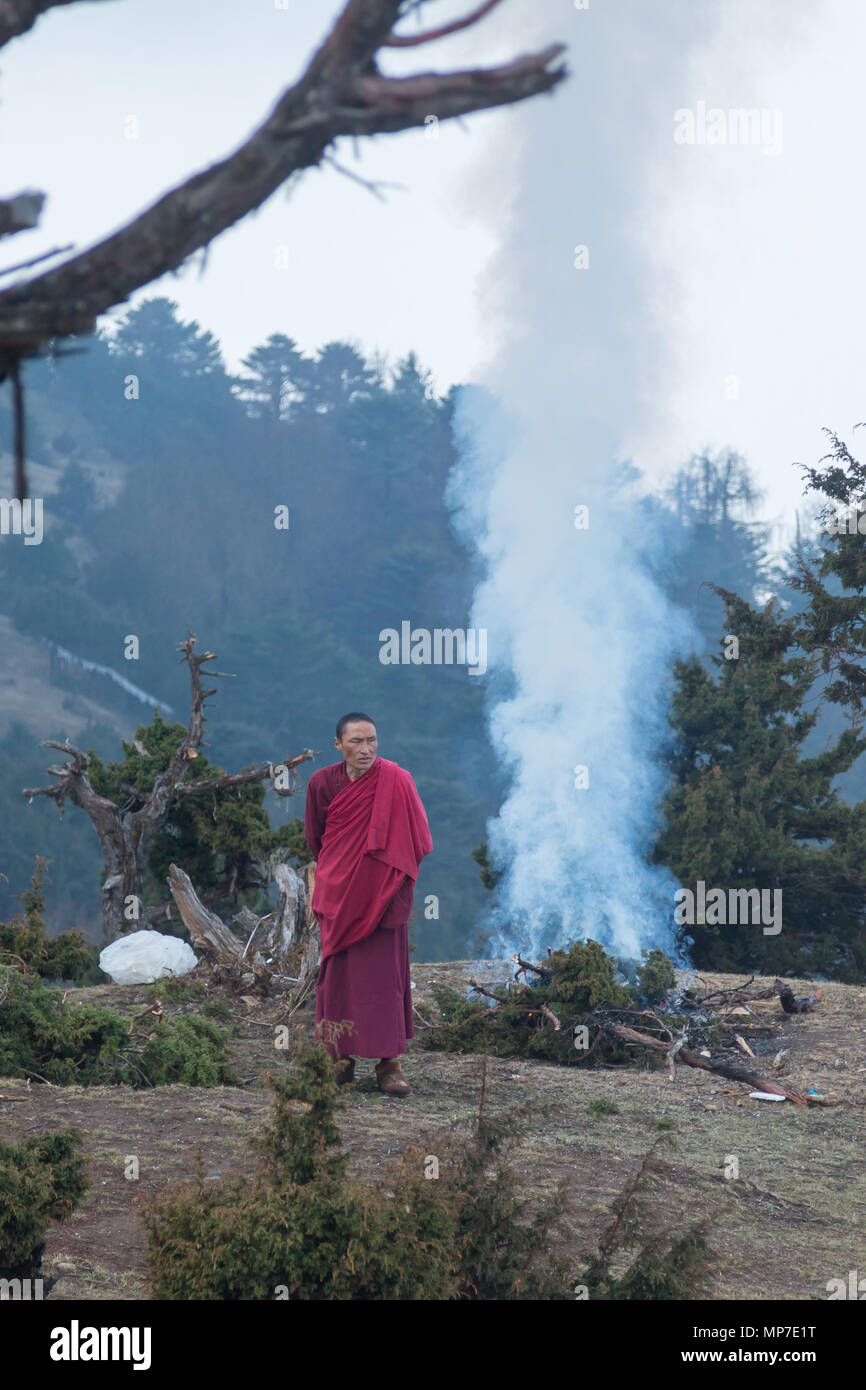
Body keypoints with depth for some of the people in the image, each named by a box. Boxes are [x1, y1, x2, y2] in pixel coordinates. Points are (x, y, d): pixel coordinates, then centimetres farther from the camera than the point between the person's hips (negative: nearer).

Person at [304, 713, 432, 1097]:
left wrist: (395, 884, -6)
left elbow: (413, 842, -6)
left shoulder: (395, 781, -11)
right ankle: (341, 1058, 13)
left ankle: (390, 1064, -1)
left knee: (384, 973, -4)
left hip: (381, 894, -3)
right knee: (337, 972, 4)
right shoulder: (322, 783, -2)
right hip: (338, 893, 3)